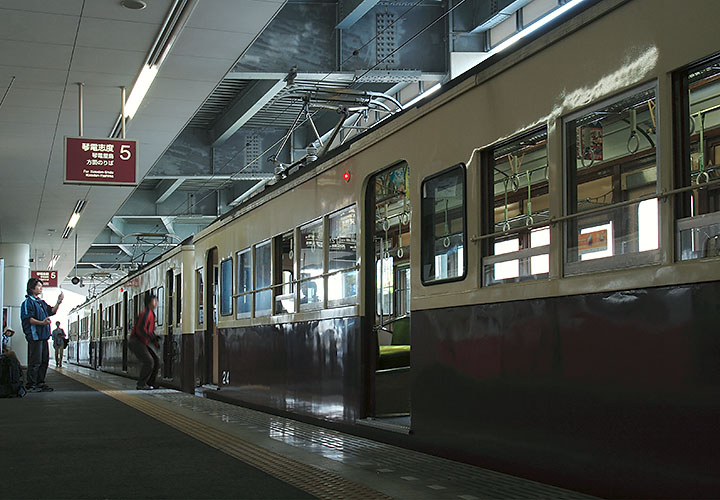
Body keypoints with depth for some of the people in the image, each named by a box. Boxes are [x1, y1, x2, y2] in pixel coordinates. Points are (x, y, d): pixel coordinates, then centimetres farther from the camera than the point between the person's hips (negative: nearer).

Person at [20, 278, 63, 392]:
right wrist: (41, 323, -27)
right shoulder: (28, 302, -6)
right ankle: (31, 385, -4)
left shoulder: (41, 302, 20)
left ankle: (40, 383, 17)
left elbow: (52, 311, 21)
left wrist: (59, 302, 5)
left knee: (44, 360, 10)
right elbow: (28, 319, -14)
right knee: (35, 361, -8)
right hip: (34, 335, -9)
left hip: (43, 336, 9)